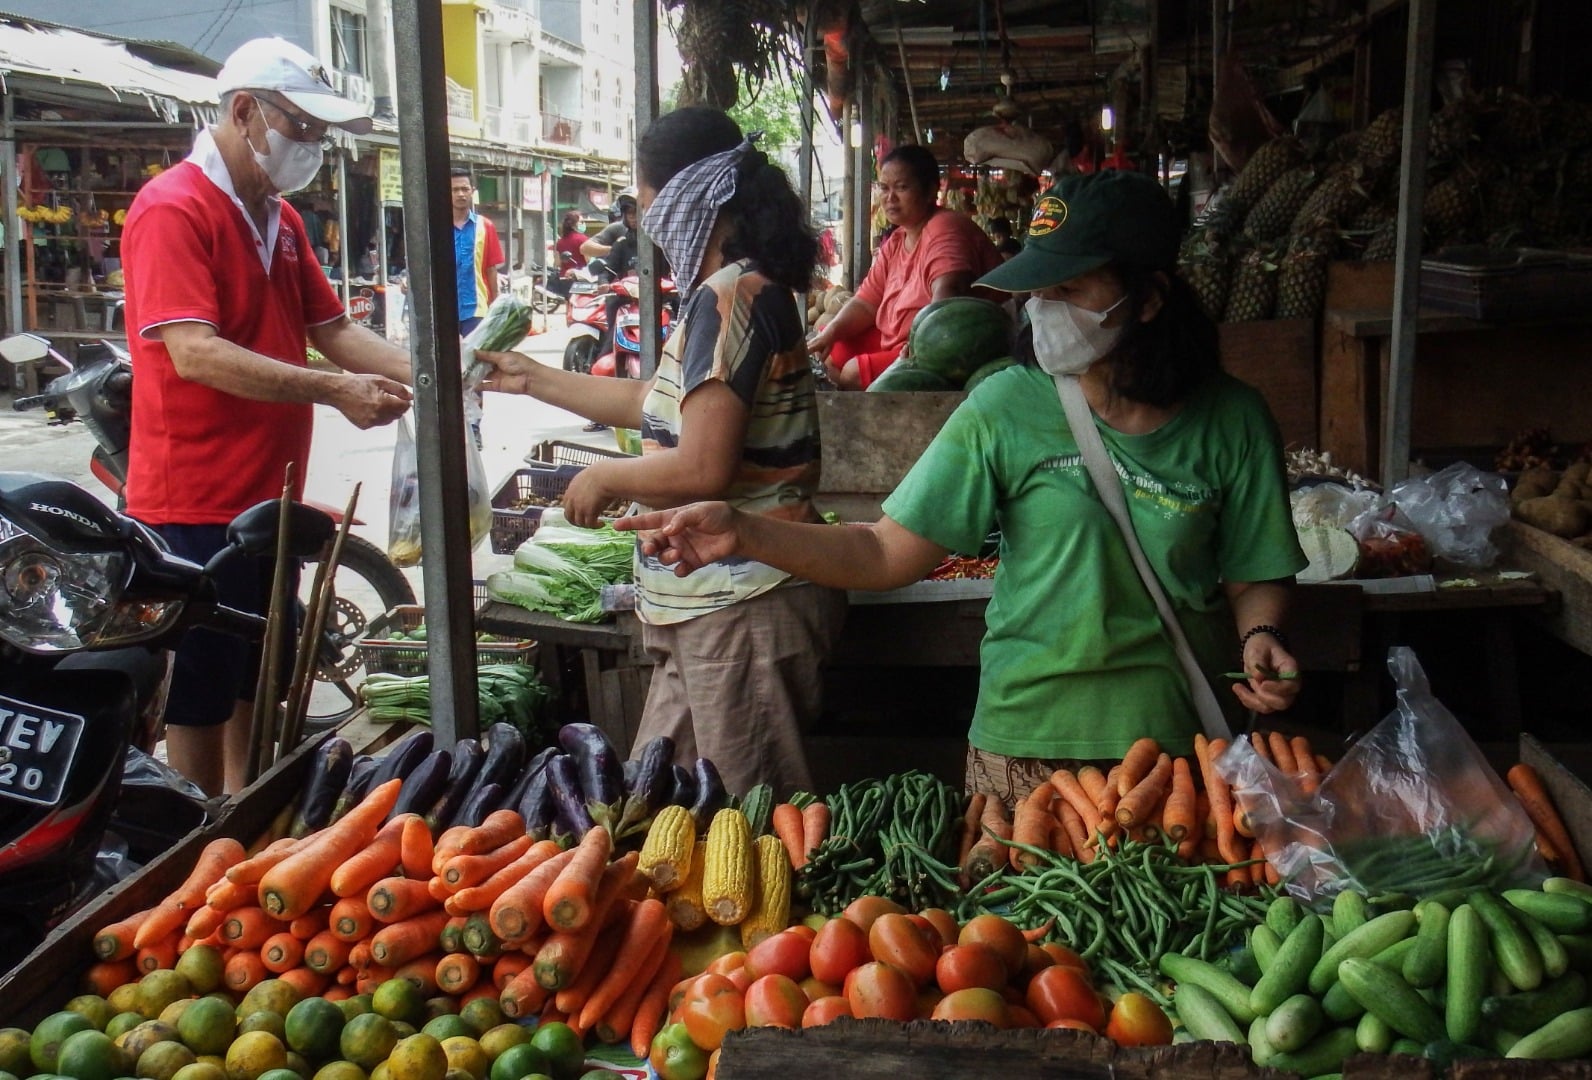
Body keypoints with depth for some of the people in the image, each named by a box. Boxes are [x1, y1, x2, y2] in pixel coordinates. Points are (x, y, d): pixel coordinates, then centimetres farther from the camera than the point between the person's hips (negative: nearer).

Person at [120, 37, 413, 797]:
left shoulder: (280, 219, 13)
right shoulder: (172, 209, -15)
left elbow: (332, 329, 12)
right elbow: (195, 352, -25)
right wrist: (333, 390, -30)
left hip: (268, 497, 9)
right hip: (195, 504, -9)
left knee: (259, 685, 18)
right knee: (200, 697, 1)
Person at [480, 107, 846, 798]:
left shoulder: (728, 297, -18)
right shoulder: (748, 288, 15)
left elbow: (703, 468, -24)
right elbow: (662, 406, 25)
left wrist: (604, 478, -6)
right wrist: (534, 380, 29)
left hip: (741, 605, -11)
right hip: (711, 603, 11)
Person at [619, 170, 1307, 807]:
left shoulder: (1231, 421, -4)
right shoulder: (1008, 407, -7)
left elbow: (1254, 577, 6)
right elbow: (888, 554, -7)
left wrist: (1261, 638, -16)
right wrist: (744, 534, -19)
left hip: (1182, 743, 1)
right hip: (1026, 742, 0)